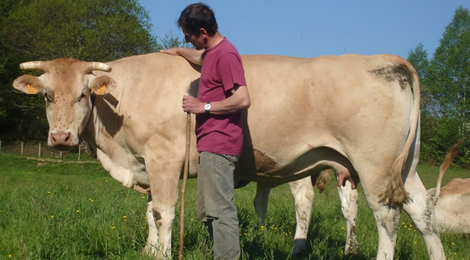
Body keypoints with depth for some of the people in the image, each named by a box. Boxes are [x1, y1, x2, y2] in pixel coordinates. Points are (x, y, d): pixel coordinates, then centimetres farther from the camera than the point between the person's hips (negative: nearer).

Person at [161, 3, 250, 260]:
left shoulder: (225, 54, -13)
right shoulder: (212, 52, 17)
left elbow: (243, 99, -22)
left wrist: (204, 106, -15)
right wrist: (178, 51, 58)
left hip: (219, 146, -11)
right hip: (209, 144, 11)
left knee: (220, 211, -11)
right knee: (207, 212, 12)